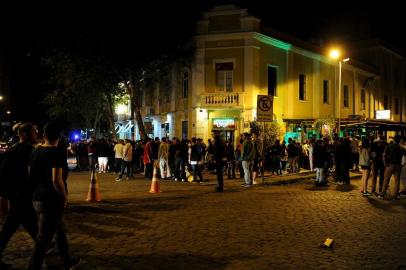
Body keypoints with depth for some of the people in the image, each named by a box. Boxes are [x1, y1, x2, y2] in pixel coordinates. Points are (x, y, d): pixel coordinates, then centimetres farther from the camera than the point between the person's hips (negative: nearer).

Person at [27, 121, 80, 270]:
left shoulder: (35, 151, 6)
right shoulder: (55, 153, -17)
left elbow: (30, 175, 14)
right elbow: (56, 180, -25)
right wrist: (64, 196, -11)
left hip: (37, 198, 9)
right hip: (51, 200, -8)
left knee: (59, 231, 22)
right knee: (43, 239, 1)